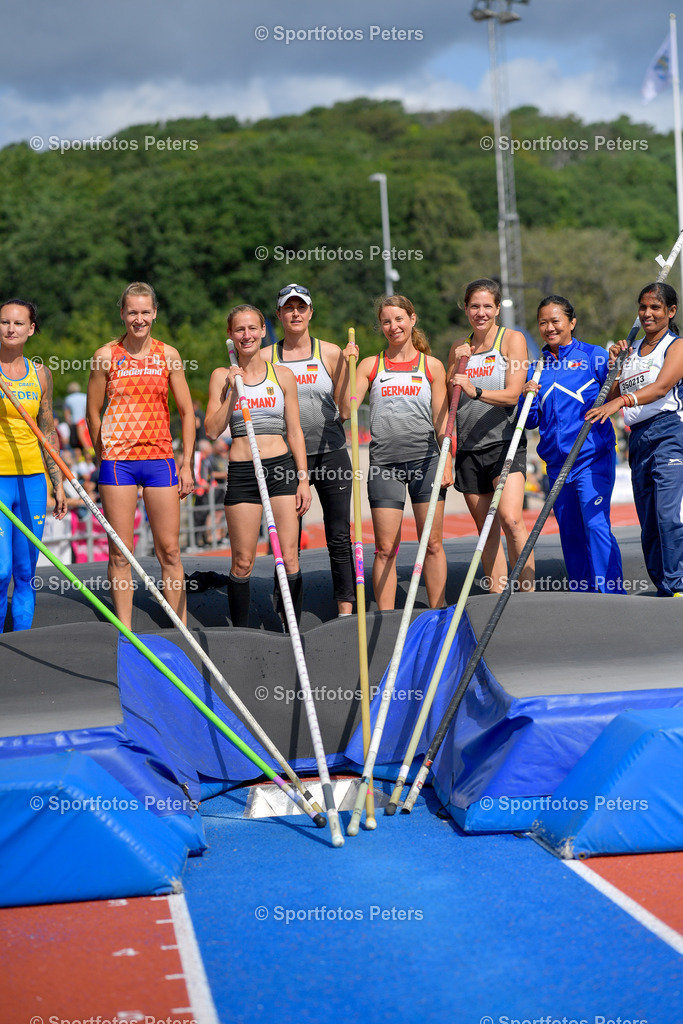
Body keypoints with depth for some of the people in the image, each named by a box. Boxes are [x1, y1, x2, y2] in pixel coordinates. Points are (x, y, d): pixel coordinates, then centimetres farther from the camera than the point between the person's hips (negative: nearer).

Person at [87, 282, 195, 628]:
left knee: (169, 551, 2)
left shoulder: (168, 355, 5)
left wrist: (187, 464, 4)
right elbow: (93, 412, 9)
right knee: (120, 553, 0)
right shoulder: (106, 356, 2)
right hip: (117, 460, -1)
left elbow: (187, 412, 8)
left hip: (160, 459, 1)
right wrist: (105, 458, 8)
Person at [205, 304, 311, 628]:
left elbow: (294, 431, 9)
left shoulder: (283, 375, 7)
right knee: (242, 562, 2)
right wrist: (233, 391, -9)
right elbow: (212, 430, -2)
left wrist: (303, 479, 3)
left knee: (289, 558, -4)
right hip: (241, 471, -1)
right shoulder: (222, 376, 5)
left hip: (281, 467, 1)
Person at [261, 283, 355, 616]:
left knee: (339, 538, 0)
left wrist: (347, 368, -10)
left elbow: (345, 410, 1)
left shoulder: (330, 353, 3)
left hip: (330, 454, 0)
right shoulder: (266, 357, 5)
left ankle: (346, 611, 8)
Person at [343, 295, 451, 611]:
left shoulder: (432, 366, 8)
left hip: (425, 460, 0)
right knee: (385, 548, -1)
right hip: (384, 462, 0)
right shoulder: (370, 365, 9)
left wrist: (447, 462, -2)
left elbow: (442, 421, 7)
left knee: (432, 543, 0)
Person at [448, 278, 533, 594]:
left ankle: (528, 594, -15)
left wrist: (476, 391, -27)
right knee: (486, 530, 6)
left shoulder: (512, 339, 0)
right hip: (468, 448, 5)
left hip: (504, 441, -5)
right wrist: (458, 365, -1)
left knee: (510, 519, -22)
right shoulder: (459, 348, 14)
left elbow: (512, 394, -11)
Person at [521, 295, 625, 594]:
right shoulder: (537, 369, 12)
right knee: (570, 532, 10)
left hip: (592, 459, -5)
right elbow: (530, 422, 14)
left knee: (596, 525, -15)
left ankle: (611, 595, -12)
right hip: (557, 462, 5)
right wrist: (528, 398, -6)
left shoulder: (593, 357, -1)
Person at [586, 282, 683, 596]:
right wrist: (613, 365, 4)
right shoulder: (632, 351, 20)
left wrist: (621, 401, -30)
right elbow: (610, 397, 19)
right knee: (648, 523, 4)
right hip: (638, 439, 7)